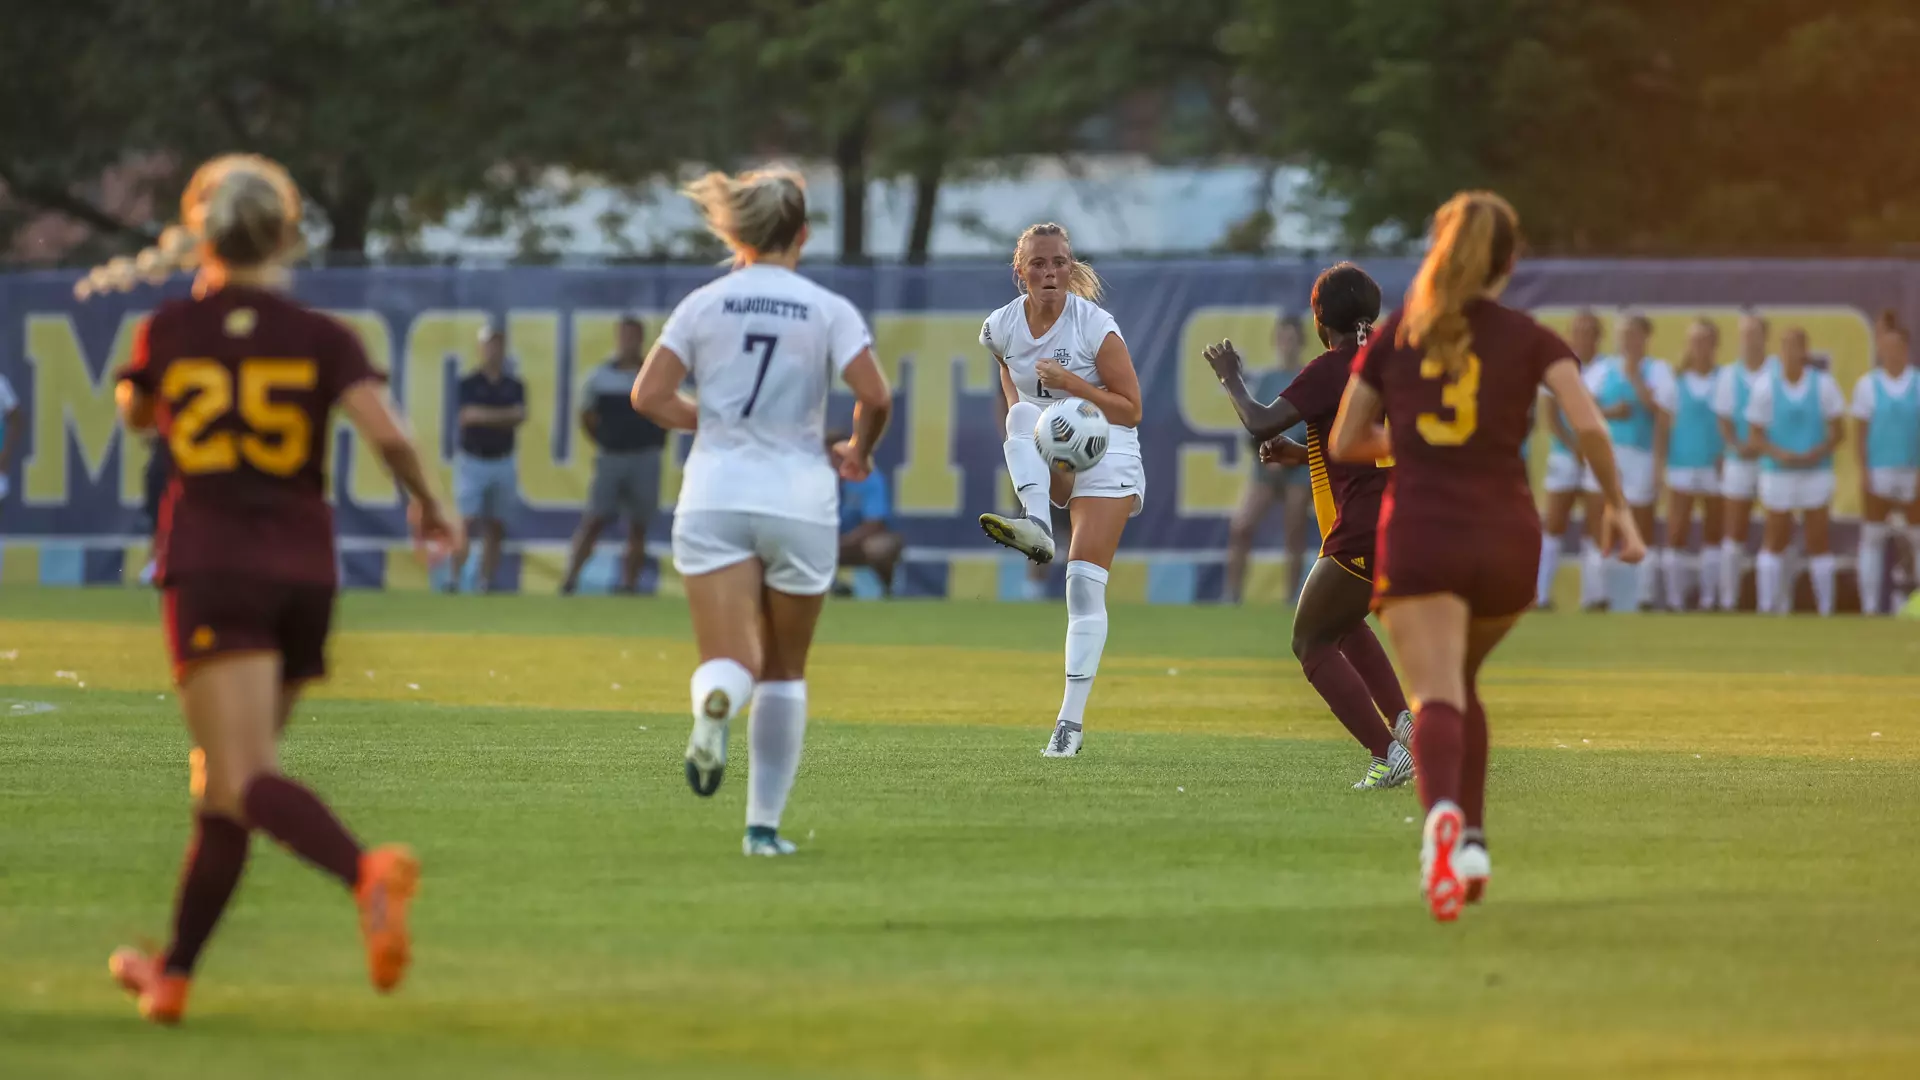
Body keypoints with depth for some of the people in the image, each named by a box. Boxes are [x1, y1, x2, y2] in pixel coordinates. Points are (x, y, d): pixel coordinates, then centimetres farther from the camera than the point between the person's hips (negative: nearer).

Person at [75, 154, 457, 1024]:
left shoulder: (169, 331, 3)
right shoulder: (322, 339, 2)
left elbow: (135, 415, 23)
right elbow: (385, 430, -12)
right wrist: (428, 505, 6)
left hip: (210, 567, -3)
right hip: (305, 572, 3)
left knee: (246, 782, -18)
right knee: (222, 787, 17)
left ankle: (367, 871, -46)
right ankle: (173, 973, 23)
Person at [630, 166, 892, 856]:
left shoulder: (703, 305, 4)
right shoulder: (829, 311, 0)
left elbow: (648, 396, -1)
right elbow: (874, 396, -11)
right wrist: (857, 453, 9)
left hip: (715, 495, 0)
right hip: (799, 496, 0)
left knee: (731, 663, -7)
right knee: (785, 672, 15)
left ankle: (714, 706, -44)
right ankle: (764, 823, 16)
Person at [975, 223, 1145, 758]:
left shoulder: (1095, 325, -14)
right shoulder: (1002, 328, -3)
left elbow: (1130, 410, -10)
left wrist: (1070, 382, -22)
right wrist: (1021, 421, 5)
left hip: (1105, 458, -3)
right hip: (1045, 460, 3)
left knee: (1085, 584, -12)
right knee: (1022, 413, -31)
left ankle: (1072, 718, -8)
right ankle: (1036, 526, -50)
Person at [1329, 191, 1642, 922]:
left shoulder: (1393, 335, 10)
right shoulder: (1529, 339, 7)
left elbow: (1344, 443, 14)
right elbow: (1589, 426, -7)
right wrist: (1617, 505, 5)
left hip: (1418, 531, -1)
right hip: (1505, 533, 1)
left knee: (1435, 696, -15)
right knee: (1461, 682, 25)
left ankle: (1443, 814, -45)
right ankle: (1471, 837, 15)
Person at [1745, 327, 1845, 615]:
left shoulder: (1823, 384, -1)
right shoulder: (1765, 387, -2)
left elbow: (1836, 432, 2)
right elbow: (1754, 438, 1)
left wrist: (1817, 453, -18)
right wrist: (1779, 453, -18)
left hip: (1815, 471, 0)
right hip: (1777, 473, 0)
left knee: (1819, 542, 1)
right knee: (1775, 541, 5)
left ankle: (1825, 608, 8)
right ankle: (1768, 606, 12)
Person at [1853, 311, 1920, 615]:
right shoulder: (1868, 385, 3)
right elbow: (1859, 431, 3)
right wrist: (1864, 472, -6)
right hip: (1877, 473, 0)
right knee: (1872, 538, 1)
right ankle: (1870, 606, 4)